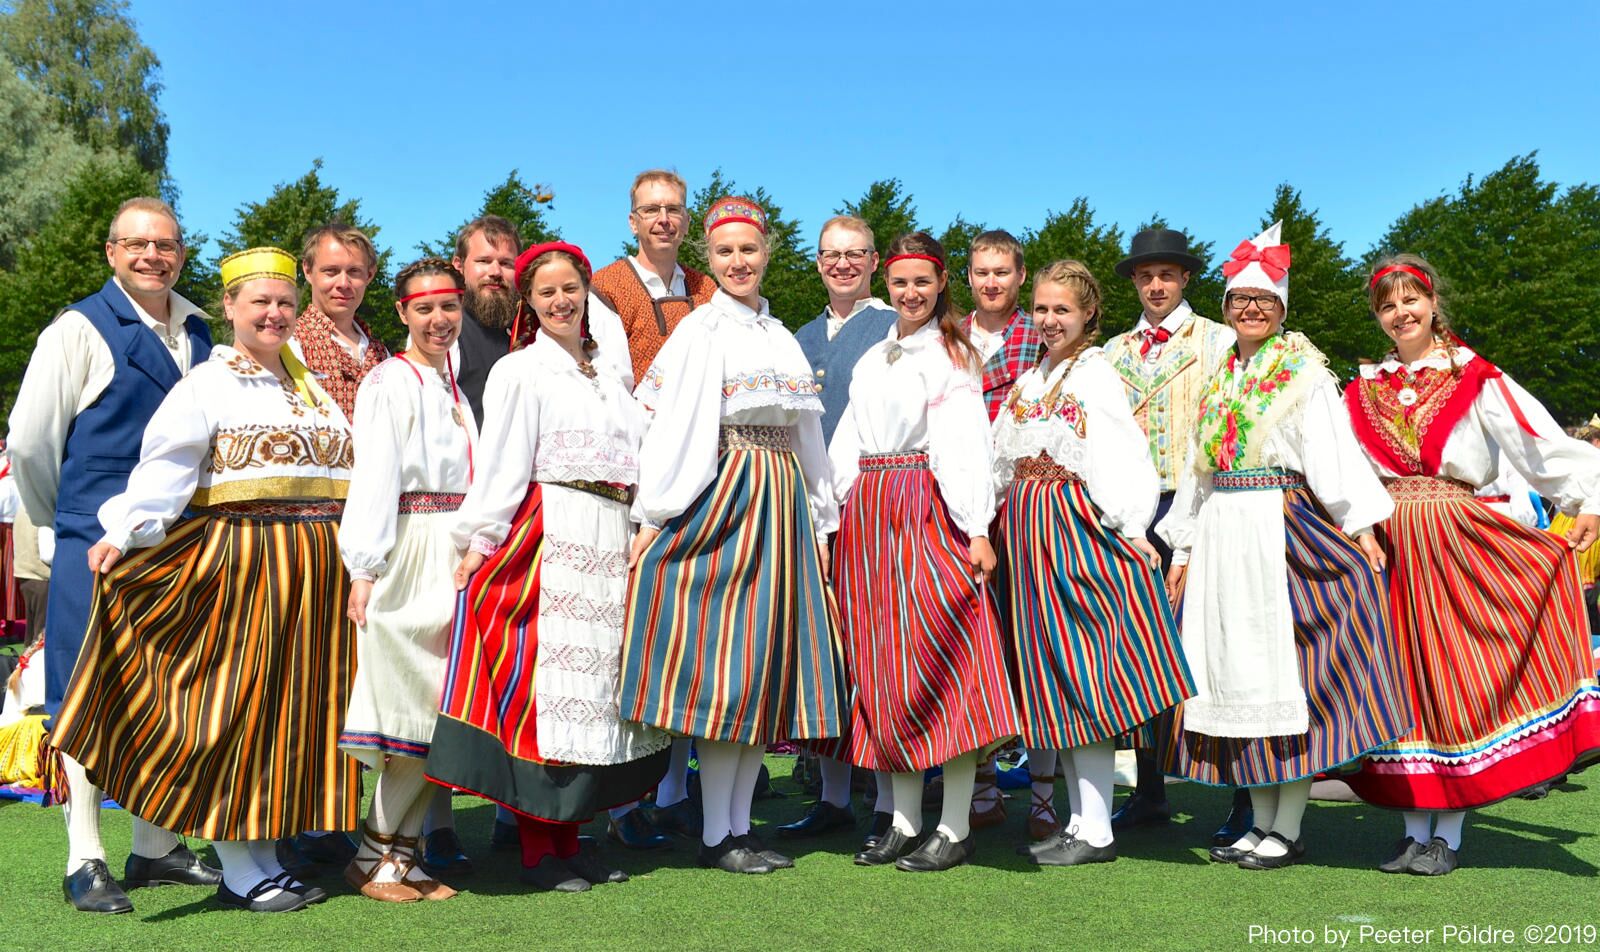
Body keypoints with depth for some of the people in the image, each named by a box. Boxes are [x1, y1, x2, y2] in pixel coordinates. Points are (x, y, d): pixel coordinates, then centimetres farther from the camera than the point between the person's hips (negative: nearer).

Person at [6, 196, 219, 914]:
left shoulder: (198, 334, 11)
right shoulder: (79, 329, -4)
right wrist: (63, 524, 7)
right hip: (96, 544, -5)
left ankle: (155, 847, 23)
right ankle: (85, 862, 9)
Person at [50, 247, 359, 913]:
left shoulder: (312, 385, 18)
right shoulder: (207, 384, 0)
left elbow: (347, 466, 19)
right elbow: (165, 467, -13)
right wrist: (126, 531, -28)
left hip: (314, 573, 6)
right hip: (235, 564, -6)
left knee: (293, 710, 9)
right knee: (233, 708, -2)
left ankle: (269, 853, 19)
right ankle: (240, 873, 5)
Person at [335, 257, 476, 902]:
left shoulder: (453, 385, 19)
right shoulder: (390, 381, -3)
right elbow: (373, 475, -12)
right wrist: (364, 568, -18)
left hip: (457, 553, 7)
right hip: (409, 550, -7)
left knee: (442, 712, 5)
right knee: (420, 709, -7)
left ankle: (403, 851, 14)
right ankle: (371, 857, 6)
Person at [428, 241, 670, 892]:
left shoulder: (606, 374, 19)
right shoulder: (520, 371, 1)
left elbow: (638, 452, 17)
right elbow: (502, 464, -5)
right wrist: (478, 543, -11)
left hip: (609, 543, 6)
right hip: (545, 539, -6)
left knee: (593, 685, 7)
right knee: (538, 682, -6)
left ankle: (569, 837, 16)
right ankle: (536, 848, 4)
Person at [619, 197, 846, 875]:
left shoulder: (782, 337, 18)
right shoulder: (700, 330, -2)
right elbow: (675, 427, -10)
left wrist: (819, 521, 17)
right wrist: (652, 517, -15)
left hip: (783, 506, 7)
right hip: (722, 498, -7)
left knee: (769, 665, 6)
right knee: (726, 666, -6)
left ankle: (740, 825, 15)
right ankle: (715, 835, 4)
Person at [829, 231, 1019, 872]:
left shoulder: (952, 354, 1)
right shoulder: (873, 358, 19)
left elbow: (967, 446, -9)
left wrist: (977, 529, -17)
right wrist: (841, 517, 10)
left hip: (930, 515, -6)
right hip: (871, 515, 6)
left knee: (940, 658, -6)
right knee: (884, 666, 6)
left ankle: (955, 829, 2)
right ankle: (905, 822, 14)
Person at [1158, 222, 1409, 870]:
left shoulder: (1304, 374, 0)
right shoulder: (1220, 379, 17)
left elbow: (1335, 453, -9)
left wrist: (1361, 527, -20)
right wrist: (1183, 548, 16)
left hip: (1283, 531, -6)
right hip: (1222, 534, 6)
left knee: (1286, 671, -4)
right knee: (1240, 672, 7)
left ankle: (1288, 829, 6)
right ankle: (1261, 823, 17)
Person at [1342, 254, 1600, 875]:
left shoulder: (1475, 379, 2)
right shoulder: (1364, 390, 12)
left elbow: (1545, 442, -6)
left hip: (1457, 539, -3)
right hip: (1389, 542, 3)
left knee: (1455, 677, -2)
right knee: (1406, 678, 4)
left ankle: (1448, 834, 7)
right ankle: (1416, 828, 12)